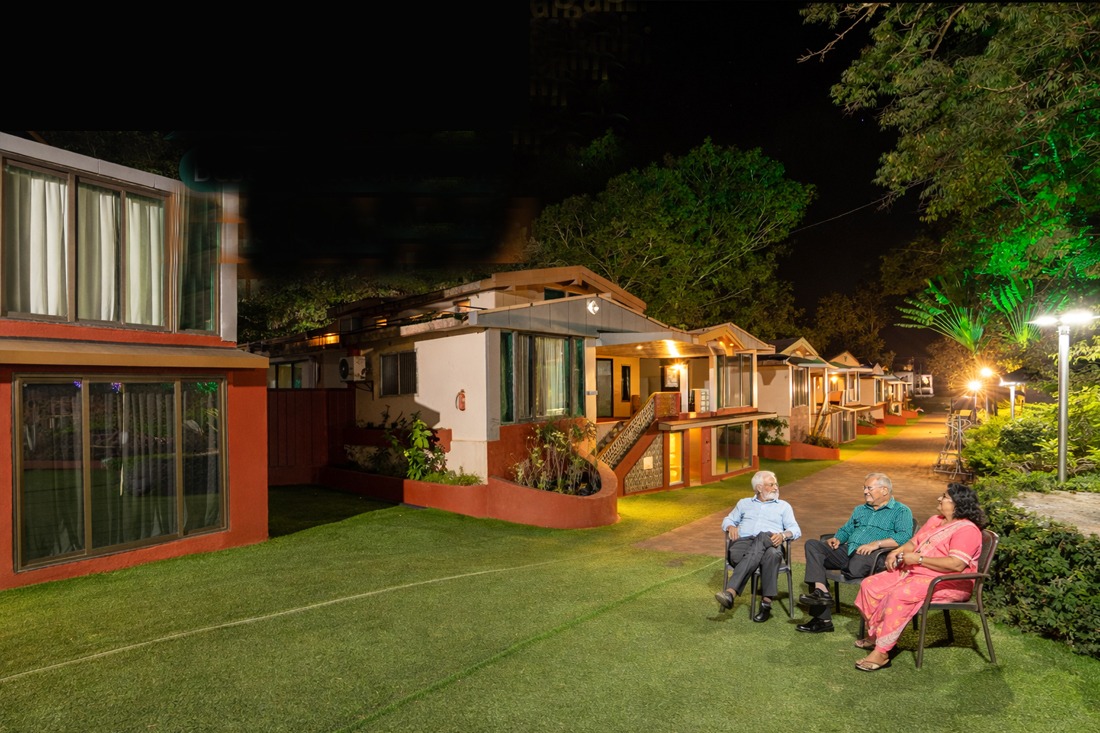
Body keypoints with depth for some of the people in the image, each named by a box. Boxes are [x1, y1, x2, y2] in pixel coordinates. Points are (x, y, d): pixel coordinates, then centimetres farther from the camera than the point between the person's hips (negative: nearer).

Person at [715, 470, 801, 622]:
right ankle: (766, 601, -39)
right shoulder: (744, 503, 29)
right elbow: (728, 519, 28)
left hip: (769, 545, -1)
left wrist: (783, 535, -11)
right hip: (743, 542, 1)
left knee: (762, 537, -40)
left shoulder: (783, 506, 25)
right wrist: (731, 526, 2)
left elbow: (796, 530, 13)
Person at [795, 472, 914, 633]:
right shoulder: (860, 510, 29)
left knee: (859, 561, -41)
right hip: (848, 551, 7)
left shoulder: (901, 511, 6)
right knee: (812, 545, -14)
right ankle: (820, 589, -30)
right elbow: (846, 530, 31)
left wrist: (876, 543, -23)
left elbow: (905, 537, -12)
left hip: (875, 555, -7)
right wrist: (836, 539, 7)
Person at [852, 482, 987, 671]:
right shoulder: (934, 520, 17)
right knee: (870, 585, -5)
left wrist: (918, 559, -21)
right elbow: (913, 543, 22)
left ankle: (881, 652, -28)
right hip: (914, 572, 9)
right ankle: (874, 633, 10)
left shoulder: (966, 530, -14)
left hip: (948, 584, -9)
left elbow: (956, 564, -26)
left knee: (900, 595, -34)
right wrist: (897, 552, 1)